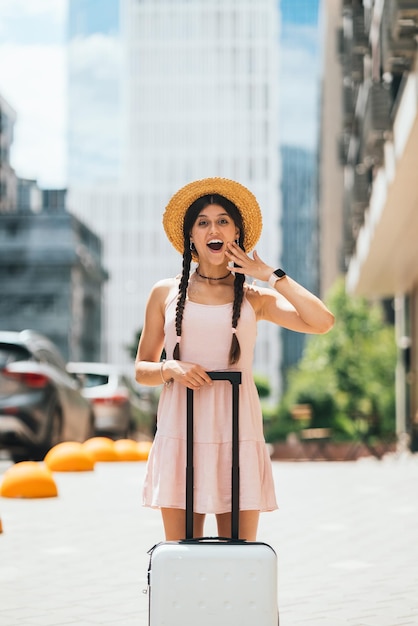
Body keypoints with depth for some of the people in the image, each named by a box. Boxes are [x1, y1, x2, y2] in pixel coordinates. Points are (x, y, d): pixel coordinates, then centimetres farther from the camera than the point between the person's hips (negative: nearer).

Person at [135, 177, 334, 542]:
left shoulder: (254, 298, 10)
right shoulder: (165, 293, 11)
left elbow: (321, 322, -4)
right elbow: (141, 368, 14)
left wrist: (271, 275, 1)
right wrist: (170, 368, -8)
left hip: (237, 428, 0)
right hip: (181, 428, 0)